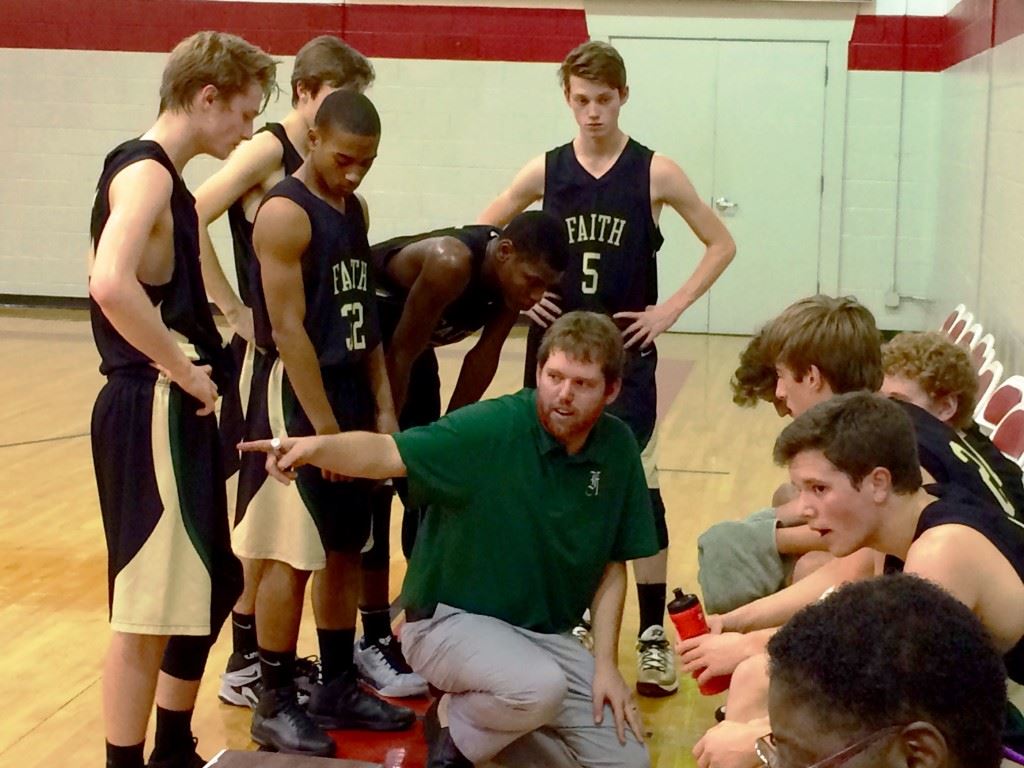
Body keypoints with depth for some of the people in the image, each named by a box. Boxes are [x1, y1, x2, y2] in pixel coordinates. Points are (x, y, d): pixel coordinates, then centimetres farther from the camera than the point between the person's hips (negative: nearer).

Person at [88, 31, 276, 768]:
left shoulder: (164, 179, 15)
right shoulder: (145, 172, -15)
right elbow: (111, 285, -32)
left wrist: (197, 367, 11)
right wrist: (184, 373, -22)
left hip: (177, 413, 11)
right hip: (154, 414, -11)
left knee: (206, 589, 20)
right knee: (149, 612, -2)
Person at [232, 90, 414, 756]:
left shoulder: (356, 210, 12)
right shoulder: (285, 214, -14)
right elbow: (288, 331, -18)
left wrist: (382, 406, 9)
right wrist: (324, 428, -19)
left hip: (352, 393, 8)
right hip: (299, 399, -8)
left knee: (346, 551, 14)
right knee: (292, 559, -3)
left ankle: (338, 688, 25)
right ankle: (275, 706, 8)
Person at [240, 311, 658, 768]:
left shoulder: (618, 449, -4)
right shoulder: (491, 428, -20)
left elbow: (612, 566, 3)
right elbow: (388, 453, -31)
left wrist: (605, 664, -3)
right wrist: (316, 446, -51)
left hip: (546, 635, 6)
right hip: (452, 619, -6)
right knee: (540, 687, -35)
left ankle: (494, 724, 20)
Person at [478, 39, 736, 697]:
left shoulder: (656, 173, -4)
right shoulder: (545, 171, 2)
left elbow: (722, 244, 2)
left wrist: (670, 310, -5)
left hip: (626, 357, -2)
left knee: (638, 489, -5)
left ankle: (653, 636, 5)